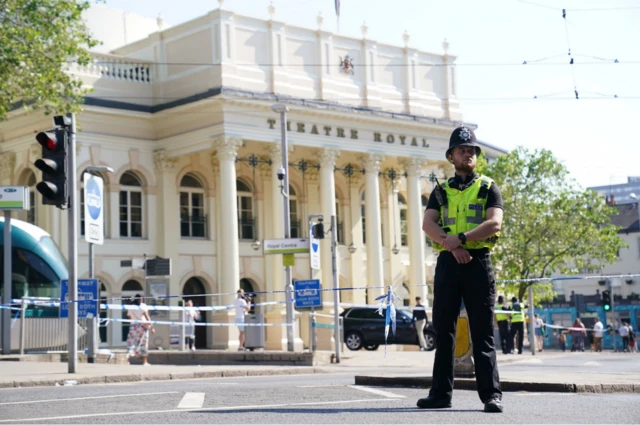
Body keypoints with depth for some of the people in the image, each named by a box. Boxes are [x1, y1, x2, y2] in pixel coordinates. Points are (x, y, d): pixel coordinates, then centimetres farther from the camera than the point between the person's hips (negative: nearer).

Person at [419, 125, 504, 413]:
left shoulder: (488, 188, 9)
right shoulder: (441, 190, 15)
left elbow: (494, 223, -7)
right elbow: (428, 224, 0)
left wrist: (461, 238, -16)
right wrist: (451, 244, -16)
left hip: (478, 262, -3)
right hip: (448, 263, 3)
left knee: (482, 332, -3)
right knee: (443, 329, 5)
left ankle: (491, 394, -2)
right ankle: (441, 393, 12)